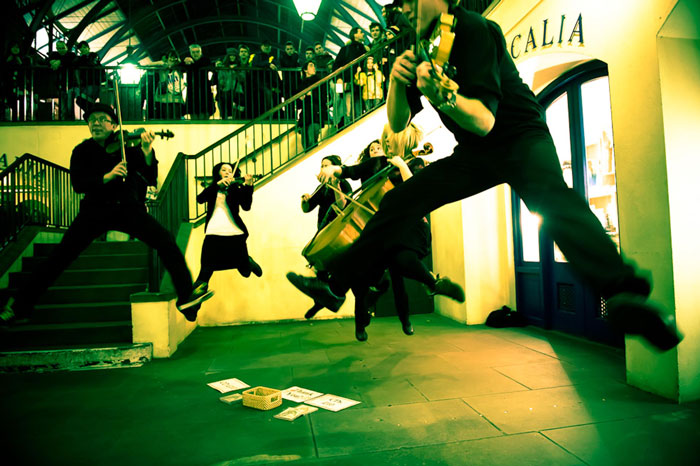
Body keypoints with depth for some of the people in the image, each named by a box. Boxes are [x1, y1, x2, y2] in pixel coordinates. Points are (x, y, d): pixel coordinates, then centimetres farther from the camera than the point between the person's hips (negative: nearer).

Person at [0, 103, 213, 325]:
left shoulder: (127, 146, 2)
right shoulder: (82, 151, 5)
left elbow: (151, 179, -7)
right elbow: (78, 184, -7)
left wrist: (147, 151, -23)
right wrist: (107, 176, -24)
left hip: (129, 208, -1)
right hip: (95, 209, 1)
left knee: (166, 242, -21)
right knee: (59, 257, -7)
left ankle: (187, 295, -16)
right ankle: (20, 304, 12)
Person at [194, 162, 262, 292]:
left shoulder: (236, 190, 14)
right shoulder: (212, 190, 17)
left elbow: (246, 206, -4)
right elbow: (200, 199, -4)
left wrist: (248, 186, -18)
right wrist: (218, 184, -14)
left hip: (234, 232, 0)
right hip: (214, 233, 0)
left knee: (245, 271, 5)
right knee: (206, 271, -15)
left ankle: (248, 261, 38)